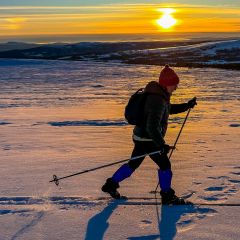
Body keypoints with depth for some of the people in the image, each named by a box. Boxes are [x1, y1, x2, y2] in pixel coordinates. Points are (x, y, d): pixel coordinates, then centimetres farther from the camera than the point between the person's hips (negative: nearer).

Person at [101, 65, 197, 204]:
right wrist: (161, 144, -32)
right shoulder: (157, 101, -26)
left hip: (141, 137, 10)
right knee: (165, 165, 2)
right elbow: (152, 127, -31)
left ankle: (111, 184, 30)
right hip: (148, 140, -10)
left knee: (133, 164, 20)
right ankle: (167, 196, 16)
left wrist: (186, 106, 16)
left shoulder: (160, 95, 6)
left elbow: (169, 109, 25)